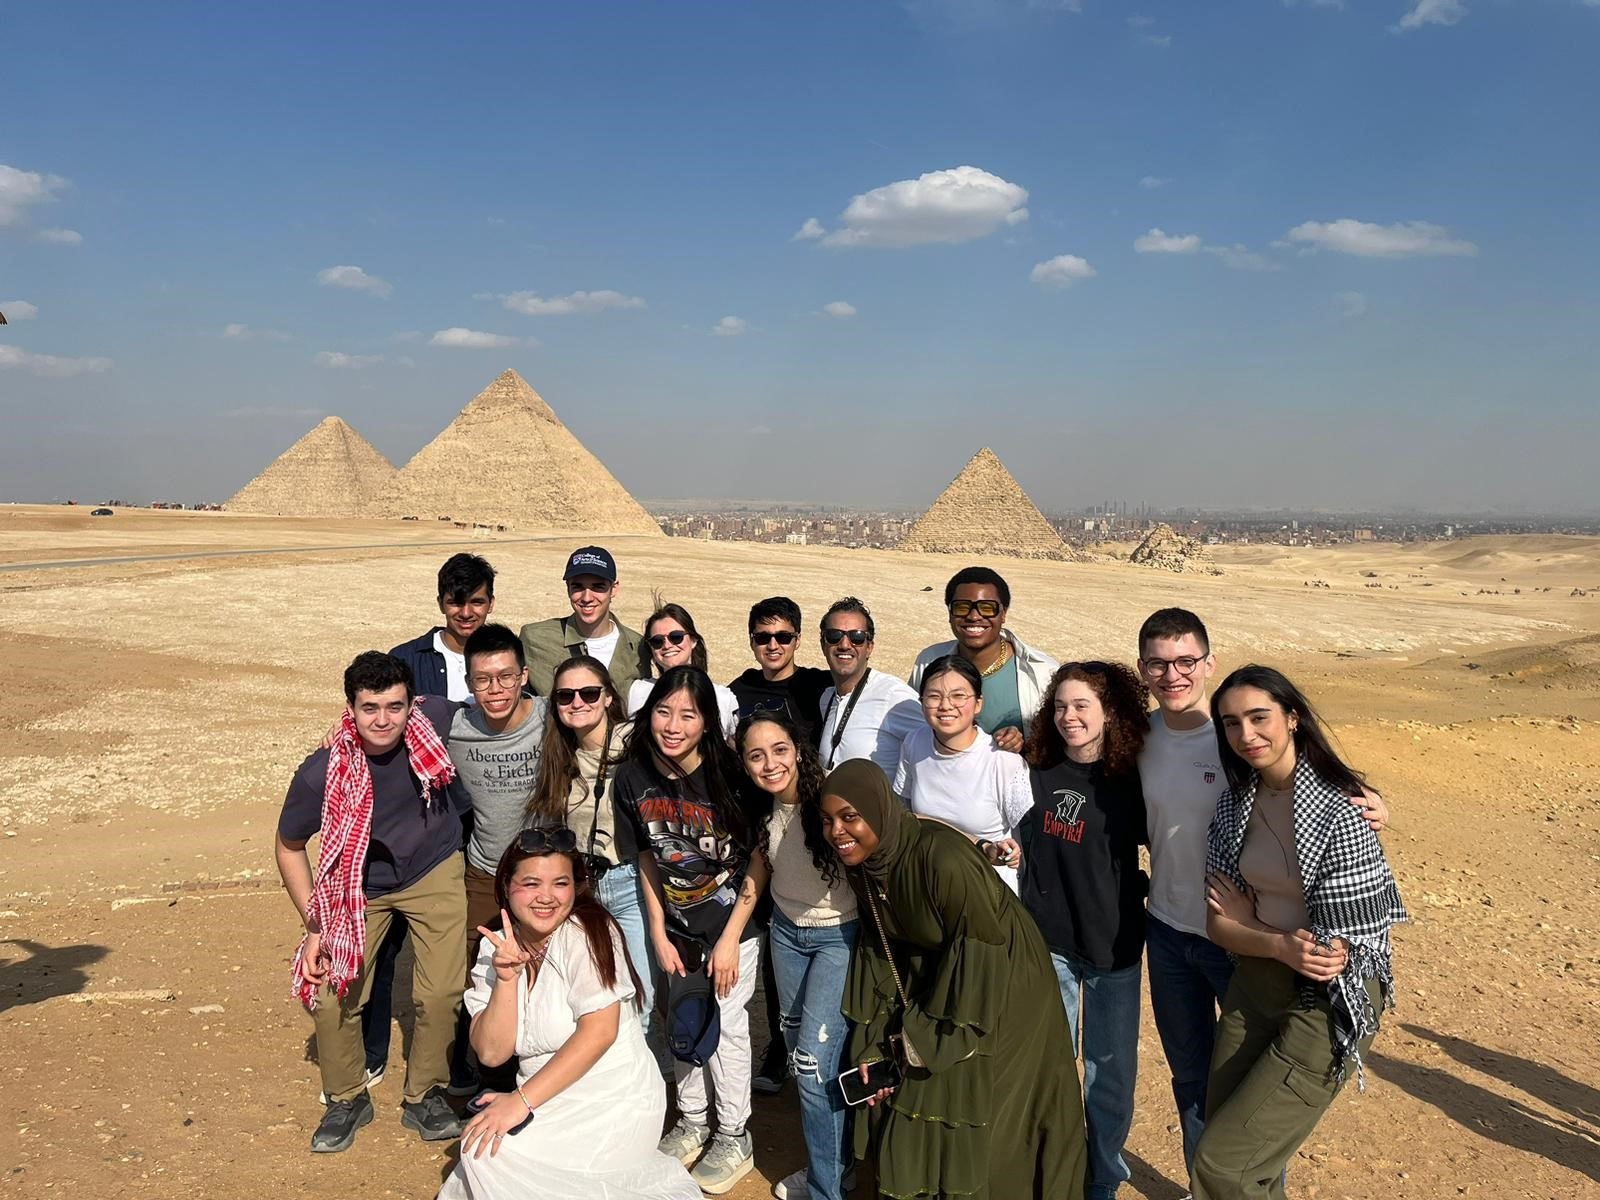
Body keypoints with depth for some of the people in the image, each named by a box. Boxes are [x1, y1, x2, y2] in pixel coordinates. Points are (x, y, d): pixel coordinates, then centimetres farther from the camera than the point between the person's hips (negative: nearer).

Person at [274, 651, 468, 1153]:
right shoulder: (321, 773, -27)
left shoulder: (435, 718, -26)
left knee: (441, 994, -7)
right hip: (359, 887, 0)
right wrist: (314, 926, -9)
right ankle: (346, 1100, 25)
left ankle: (424, 1097, 19)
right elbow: (288, 847, -8)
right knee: (332, 996, -4)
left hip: (435, 873, 0)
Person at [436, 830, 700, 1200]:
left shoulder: (587, 933, -14)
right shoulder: (496, 948, 1)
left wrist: (522, 1100, -22)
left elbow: (599, 1032, -21)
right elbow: (492, 1052, -5)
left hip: (613, 1103, -6)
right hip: (550, 1105, 6)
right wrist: (506, 978, -18)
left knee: (488, 1150, -19)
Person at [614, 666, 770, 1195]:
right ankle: (692, 1121, 39)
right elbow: (646, 859, 0)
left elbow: (759, 861, -15)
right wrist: (659, 935, 0)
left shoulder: (730, 774, -24)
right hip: (676, 925, 4)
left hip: (732, 921, -4)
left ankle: (734, 1139, 26)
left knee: (725, 1024, 5)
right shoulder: (633, 777, -13)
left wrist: (730, 939, -14)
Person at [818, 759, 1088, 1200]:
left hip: (1001, 991, -6)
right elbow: (878, 949, 0)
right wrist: (873, 1045, -4)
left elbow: (982, 952, -25)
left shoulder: (942, 859, -33)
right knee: (908, 1111, 11)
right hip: (935, 978, 6)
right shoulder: (862, 864, -9)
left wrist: (924, 1033, -15)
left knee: (971, 1125, 0)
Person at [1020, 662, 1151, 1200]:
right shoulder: (1036, 776, -2)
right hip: (1047, 942, 1)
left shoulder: (1131, 782, -6)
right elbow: (1021, 849, 9)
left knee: (1110, 1070, 10)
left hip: (1112, 946, -1)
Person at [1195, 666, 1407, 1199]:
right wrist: (1279, 946, -19)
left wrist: (1248, 919, -6)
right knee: (1219, 1134, 15)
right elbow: (1219, 925, 0)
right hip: (1255, 984, 6)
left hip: (1330, 1001, -6)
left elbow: (1340, 951, -19)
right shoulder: (1234, 804, 0)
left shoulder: (1339, 809, -20)